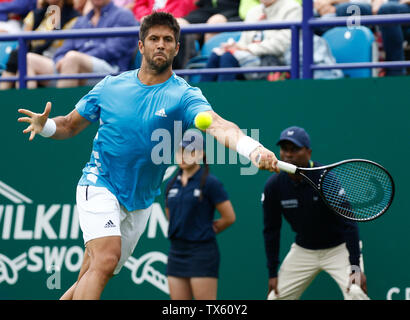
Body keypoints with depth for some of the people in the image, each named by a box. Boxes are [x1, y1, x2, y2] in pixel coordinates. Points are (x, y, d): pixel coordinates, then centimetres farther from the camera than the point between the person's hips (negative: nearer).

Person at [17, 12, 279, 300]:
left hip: (139, 205, 2)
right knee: (106, 258, -26)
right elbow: (69, 125, 11)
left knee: (89, 281, 9)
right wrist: (44, 126, -13)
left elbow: (218, 126, -28)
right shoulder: (111, 86, -1)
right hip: (100, 186, -2)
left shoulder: (184, 96, -8)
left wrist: (253, 149, -49)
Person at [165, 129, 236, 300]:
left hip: (201, 253, -7)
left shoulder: (210, 182, -8)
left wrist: (207, 231, 6)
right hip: (176, 252, 7)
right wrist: (181, 231, 10)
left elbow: (229, 217, -6)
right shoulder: (172, 183, 11)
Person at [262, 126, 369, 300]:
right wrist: (272, 272, -3)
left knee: (356, 293, -26)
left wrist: (356, 267, -28)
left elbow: (349, 224, -24)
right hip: (303, 251, 4)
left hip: (339, 248, -4)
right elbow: (271, 230, -1)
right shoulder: (273, 186, -12)